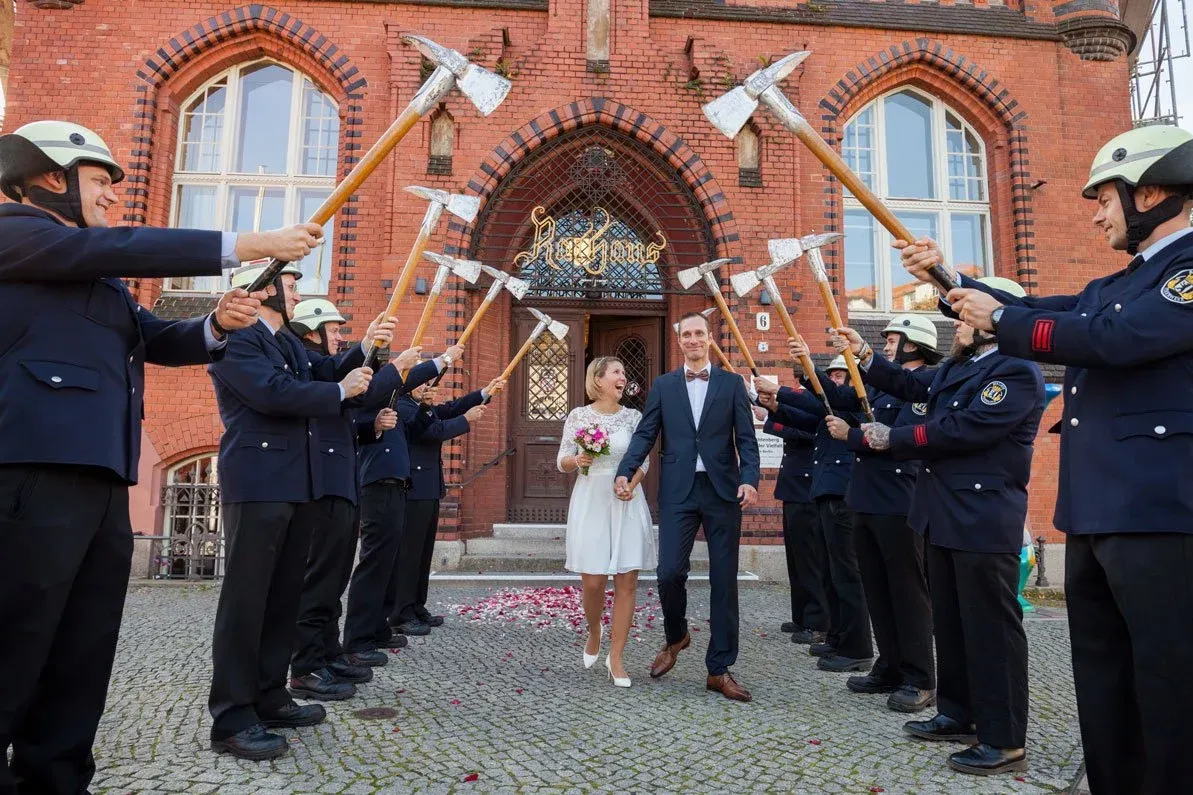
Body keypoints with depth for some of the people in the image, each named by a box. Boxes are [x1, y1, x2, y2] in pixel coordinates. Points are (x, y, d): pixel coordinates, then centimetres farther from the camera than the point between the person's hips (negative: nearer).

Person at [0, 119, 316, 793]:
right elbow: (123, 246, -12)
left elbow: (158, 340, 21)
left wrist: (219, 324, 0)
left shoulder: (99, 278, 28)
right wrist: (249, 245, -14)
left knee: (82, 661, 10)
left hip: (100, 475, 9)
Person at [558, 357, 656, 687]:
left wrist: (631, 484, -12)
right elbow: (562, 461, 4)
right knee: (592, 582, -1)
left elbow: (643, 460, 7)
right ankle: (594, 632, 31)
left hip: (627, 502, 2)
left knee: (626, 580, -1)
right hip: (591, 501, -1)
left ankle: (616, 656, 11)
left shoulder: (633, 416, 6)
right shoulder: (578, 415, 2)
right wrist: (578, 461, -17)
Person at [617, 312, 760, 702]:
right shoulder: (663, 385, 11)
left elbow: (746, 438, 2)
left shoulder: (732, 383, 8)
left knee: (723, 580, 3)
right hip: (677, 493, 0)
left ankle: (719, 669, 15)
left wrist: (750, 479, -13)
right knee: (669, 572, -7)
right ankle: (676, 637, 24)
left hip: (722, 491, 0)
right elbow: (645, 434, 5)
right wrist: (624, 472, -10)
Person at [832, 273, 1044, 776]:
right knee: (950, 621, 16)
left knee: (990, 625, -2)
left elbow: (963, 430, -23)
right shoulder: (957, 368, 14)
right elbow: (909, 385, 23)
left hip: (983, 518, -10)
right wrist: (863, 355, 13)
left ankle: (1005, 741, 9)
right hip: (947, 515, 10)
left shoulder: (1017, 372, -15)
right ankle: (958, 715, 30)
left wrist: (892, 439, -14)